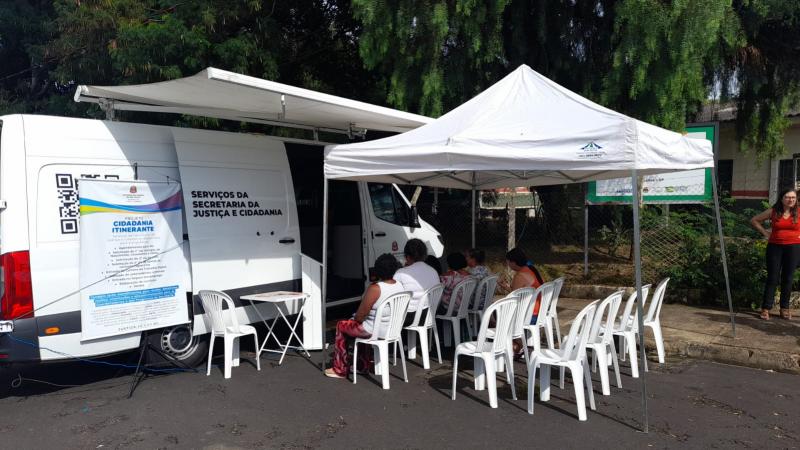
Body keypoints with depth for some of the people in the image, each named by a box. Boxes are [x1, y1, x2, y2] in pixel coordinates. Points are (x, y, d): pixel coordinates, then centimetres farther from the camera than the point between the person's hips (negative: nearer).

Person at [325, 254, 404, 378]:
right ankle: (365, 363, 40)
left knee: (341, 326, 15)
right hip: (394, 329, 7)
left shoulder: (375, 288, -25)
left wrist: (355, 320, 5)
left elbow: (360, 315, -18)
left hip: (376, 331, -7)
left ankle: (340, 369, 22)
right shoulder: (400, 286, -3)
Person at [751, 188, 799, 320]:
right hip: (775, 247, 0)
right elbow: (754, 220, 11)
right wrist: (765, 232, 2)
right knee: (772, 278, -1)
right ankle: (765, 308, 1)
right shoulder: (773, 212, 1)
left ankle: (784, 308, 17)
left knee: (788, 278, 7)